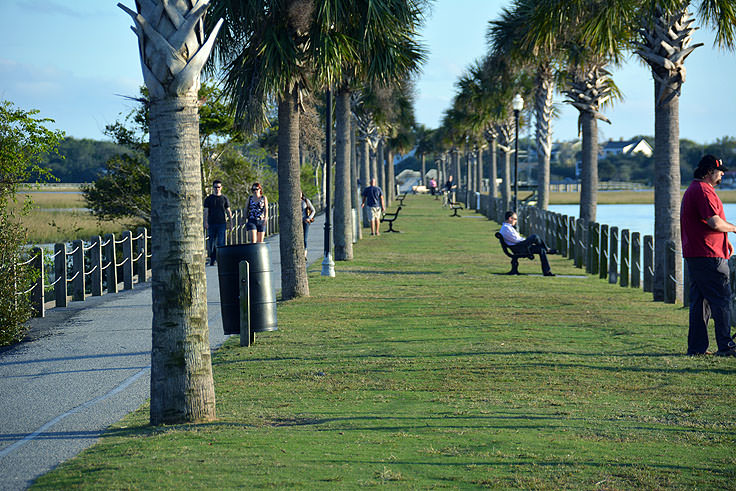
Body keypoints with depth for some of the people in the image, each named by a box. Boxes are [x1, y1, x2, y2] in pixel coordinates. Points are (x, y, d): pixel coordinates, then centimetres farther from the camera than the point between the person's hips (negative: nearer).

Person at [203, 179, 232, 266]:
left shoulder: (224, 198, 9)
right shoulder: (209, 199, 8)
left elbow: (228, 211, 11)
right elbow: (206, 211, 5)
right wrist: (206, 223, -6)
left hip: (222, 223, -1)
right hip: (212, 224, 1)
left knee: (221, 243, -6)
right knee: (212, 243, 2)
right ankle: (212, 260, 10)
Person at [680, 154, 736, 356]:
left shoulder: (692, 190, 21)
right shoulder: (704, 191, -14)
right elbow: (715, 222, -22)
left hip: (693, 254, 11)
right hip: (709, 256, -11)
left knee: (700, 300, 11)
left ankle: (696, 347, 12)